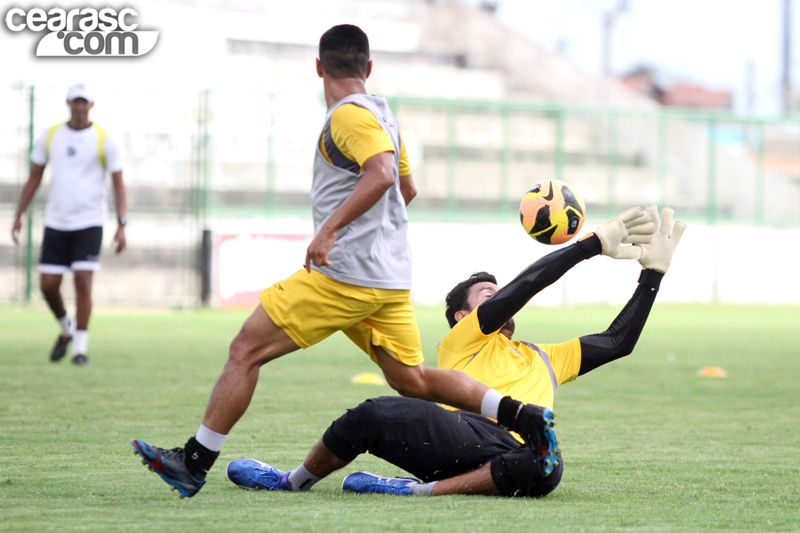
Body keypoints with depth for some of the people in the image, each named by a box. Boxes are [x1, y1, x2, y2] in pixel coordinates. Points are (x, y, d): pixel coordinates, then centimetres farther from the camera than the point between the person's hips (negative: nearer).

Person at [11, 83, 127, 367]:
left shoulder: (104, 140, -2)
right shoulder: (50, 136, 7)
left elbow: (118, 184, -1)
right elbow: (34, 177, 14)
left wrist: (121, 225, -10)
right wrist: (19, 215, 7)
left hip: (89, 223, -3)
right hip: (56, 223, 3)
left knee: (83, 282, -13)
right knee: (48, 285, 0)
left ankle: (80, 347, -7)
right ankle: (67, 329, 27)